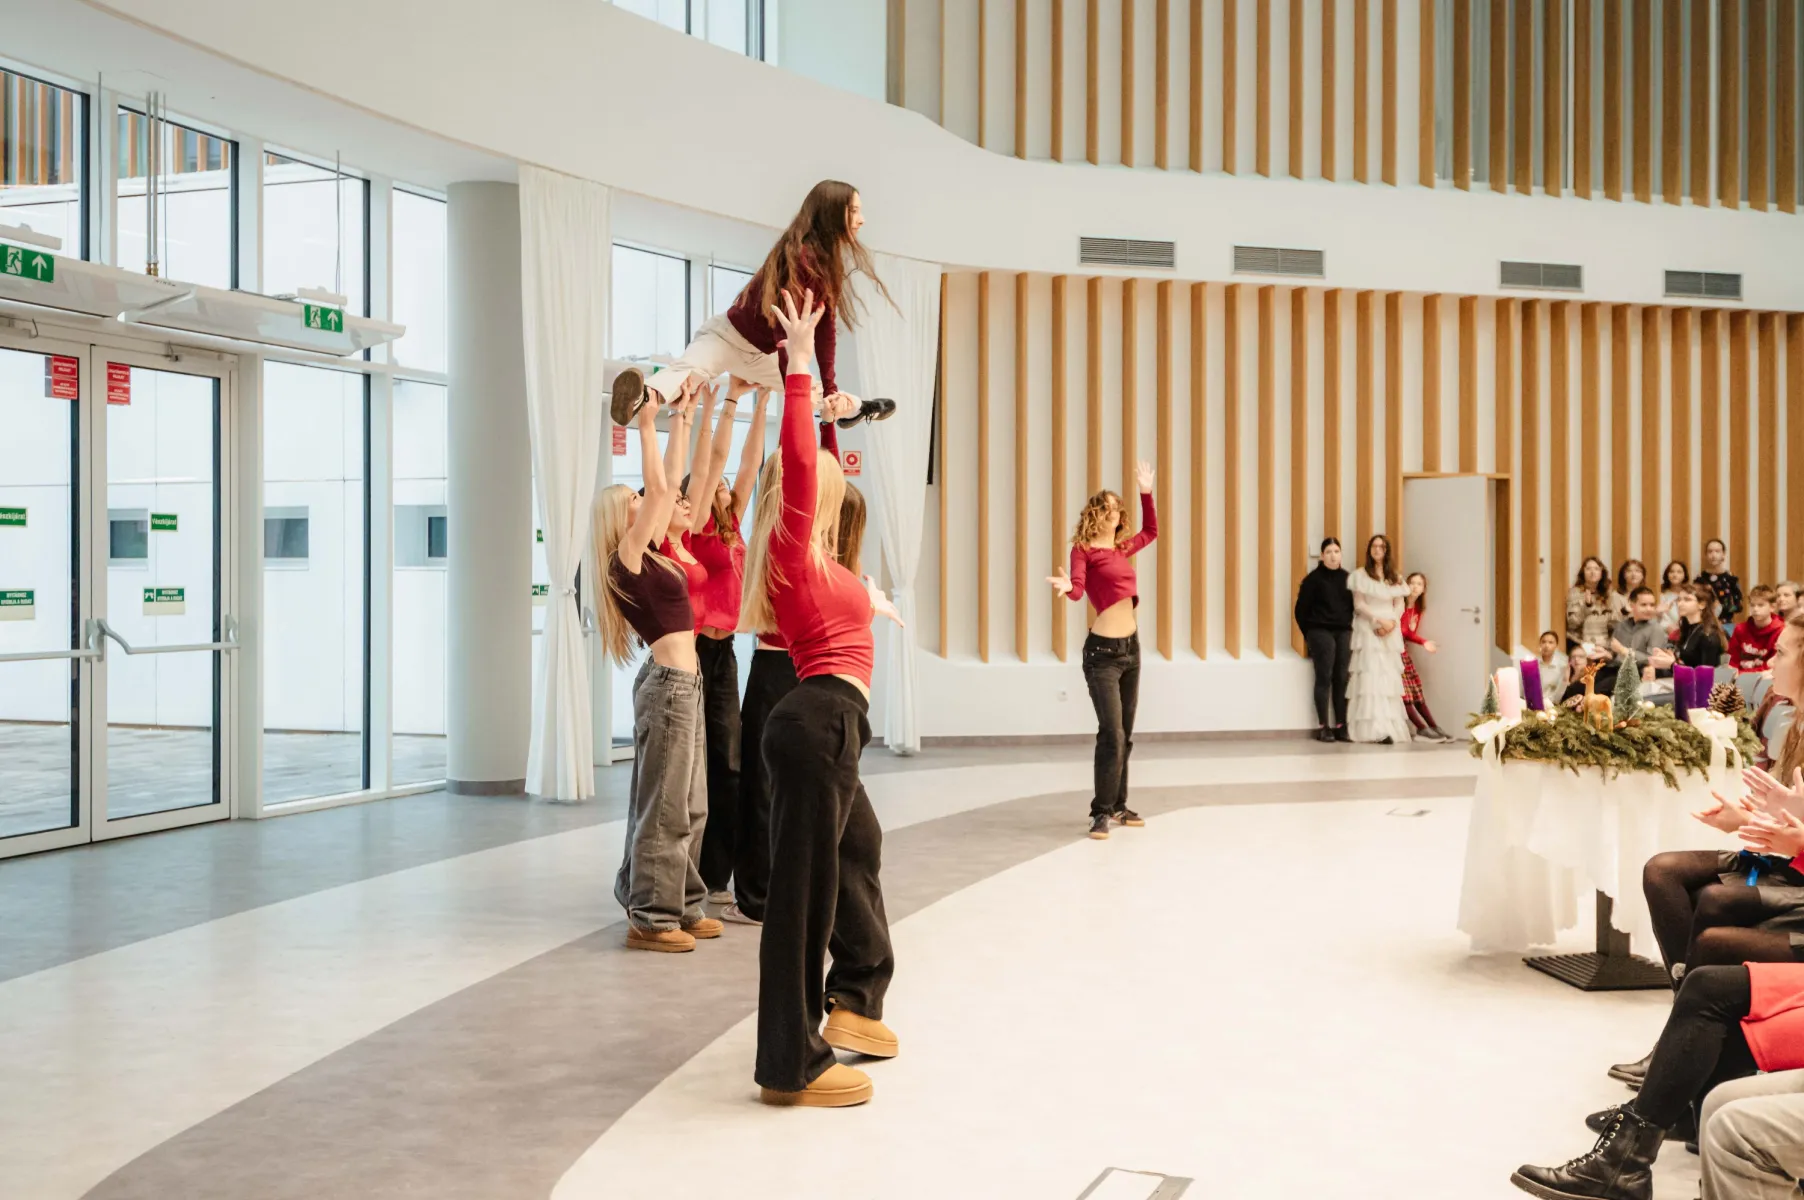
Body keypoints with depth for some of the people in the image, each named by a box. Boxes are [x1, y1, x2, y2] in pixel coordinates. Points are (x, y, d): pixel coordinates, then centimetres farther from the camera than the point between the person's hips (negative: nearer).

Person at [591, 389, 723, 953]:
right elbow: (660, 490, -19)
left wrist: (681, 419, 16)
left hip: (685, 681, 10)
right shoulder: (627, 559, -11)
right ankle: (651, 917, 1)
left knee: (690, 806, 13)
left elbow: (668, 485, 16)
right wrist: (646, 425, -15)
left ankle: (679, 906, 20)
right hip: (668, 683, -10)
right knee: (663, 806, -5)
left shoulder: (651, 553, 13)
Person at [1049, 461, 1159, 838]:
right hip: (1103, 650, -7)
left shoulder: (1123, 548, 12)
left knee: (1125, 735, 12)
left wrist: (1146, 492, 23)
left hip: (1131, 646, 7)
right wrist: (1067, 587, -43)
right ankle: (1102, 813, -6)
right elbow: (1078, 589, -21)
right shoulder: (1083, 550, -7)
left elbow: (1151, 531, 31)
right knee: (1112, 735, -12)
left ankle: (1118, 806, 21)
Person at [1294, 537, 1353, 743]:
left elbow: (1354, 605, 15)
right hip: (1321, 632, -4)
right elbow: (1301, 609, -1)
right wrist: (1308, 633, 1)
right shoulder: (1314, 578, -2)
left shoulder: (1347, 578, 10)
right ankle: (1323, 727, -5)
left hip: (1343, 633, 4)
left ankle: (1341, 727, 4)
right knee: (1324, 678, -7)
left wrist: (1351, 629, 6)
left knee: (1341, 680, 1)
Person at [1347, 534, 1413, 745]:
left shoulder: (1394, 577, 15)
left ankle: (1391, 726, 1)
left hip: (1390, 631, 4)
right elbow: (1358, 604, -4)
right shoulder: (1360, 575, 3)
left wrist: (1392, 622, -11)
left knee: (1390, 678, 0)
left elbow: (1399, 605, 8)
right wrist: (1378, 619, -16)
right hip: (1369, 629, -4)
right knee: (1372, 677, -13)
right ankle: (1378, 730, -21)